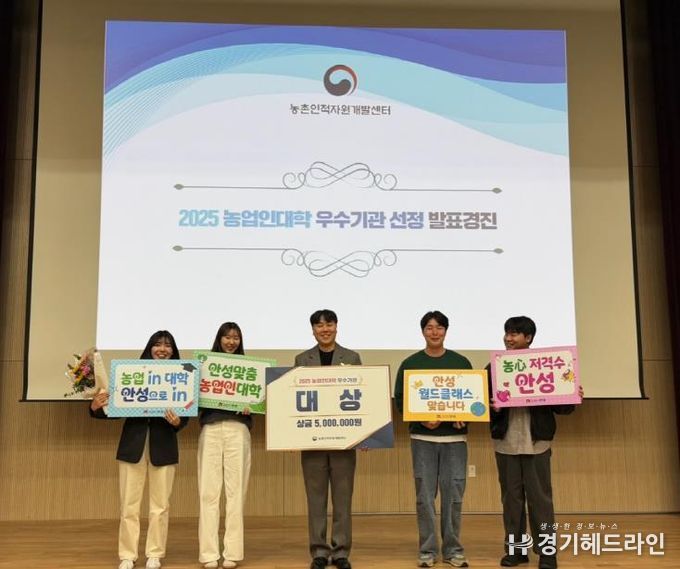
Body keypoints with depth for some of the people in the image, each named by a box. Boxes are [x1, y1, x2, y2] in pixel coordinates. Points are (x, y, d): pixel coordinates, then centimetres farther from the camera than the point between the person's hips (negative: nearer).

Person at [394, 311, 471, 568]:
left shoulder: (461, 362, 7)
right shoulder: (410, 364, 3)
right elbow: (399, 400, 1)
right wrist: (421, 419, -14)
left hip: (454, 437, 1)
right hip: (422, 438, -1)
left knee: (453, 495, 4)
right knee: (425, 496, 2)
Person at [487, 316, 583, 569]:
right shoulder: (494, 367, 4)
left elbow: (558, 404, 1)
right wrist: (492, 408, -19)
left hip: (536, 443, -2)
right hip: (506, 443, 2)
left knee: (540, 498, 2)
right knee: (511, 497, 9)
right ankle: (515, 548, 19)